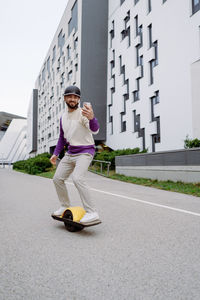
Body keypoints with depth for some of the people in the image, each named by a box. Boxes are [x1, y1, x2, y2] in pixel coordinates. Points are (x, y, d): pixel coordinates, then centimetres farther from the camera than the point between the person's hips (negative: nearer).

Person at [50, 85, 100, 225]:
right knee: (57, 179, 8)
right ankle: (65, 207, 26)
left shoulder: (83, 113, -13)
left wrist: (92, 118, -53)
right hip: (70, 153, 8)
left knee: (78, 178, -27)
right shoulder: (63, 117, 11)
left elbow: (95, 130, -32)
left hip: (85, 152, -8)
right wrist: (56, 154, 16)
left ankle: (92, 213, -22)